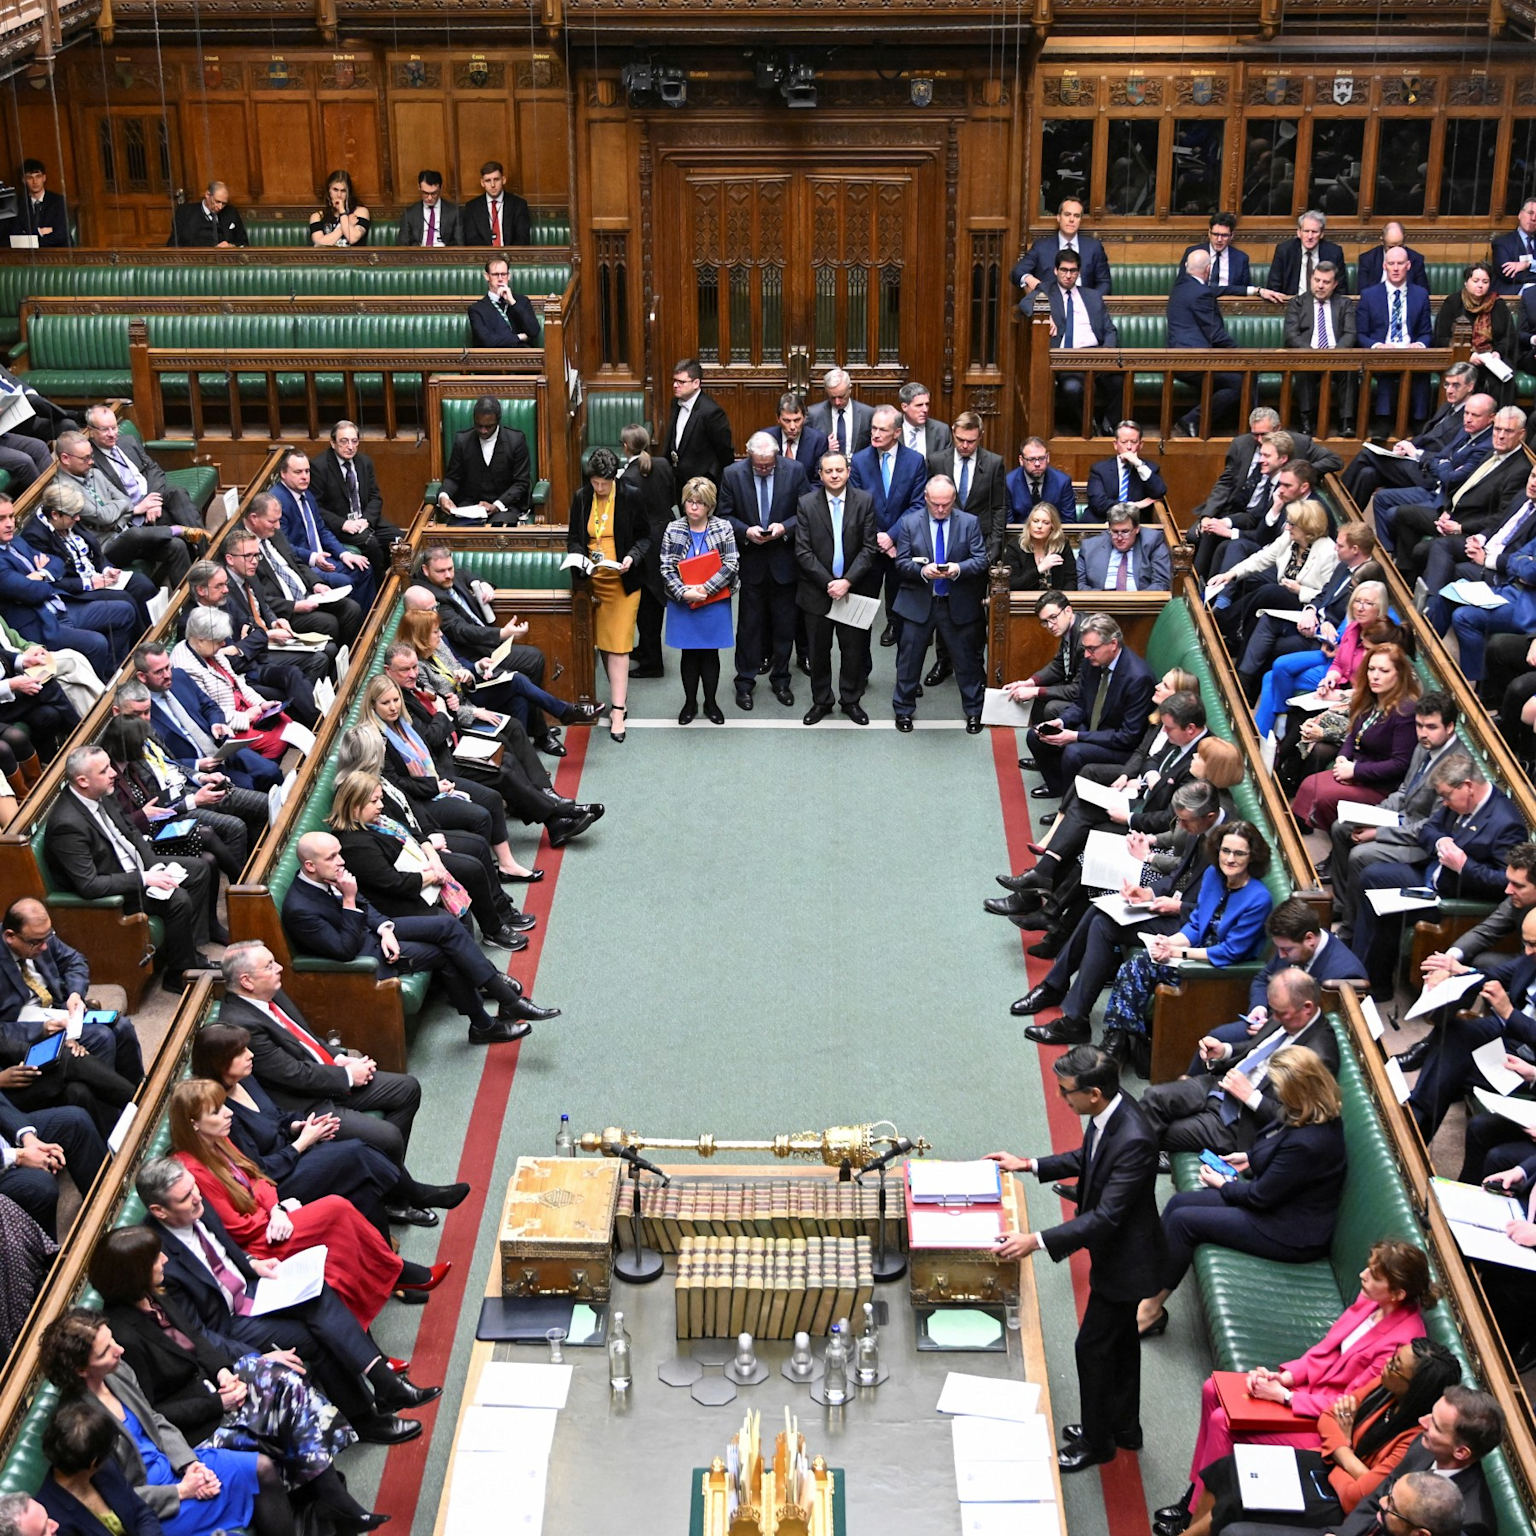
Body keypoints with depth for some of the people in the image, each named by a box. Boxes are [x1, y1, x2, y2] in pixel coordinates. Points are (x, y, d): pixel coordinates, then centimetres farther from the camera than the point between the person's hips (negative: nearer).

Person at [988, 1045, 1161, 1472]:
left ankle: (1096, 1441, 27)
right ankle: (1124, 1427, 43)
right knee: (1121, 1338, 24)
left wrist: (1037, 1241, -35)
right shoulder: (1110, 1111, -9)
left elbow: (1106, 1216, -35)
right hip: (1117, 1250, 9)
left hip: (1125, 1260, -9)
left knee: (1093, 1347, 7)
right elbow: (1088, 1158, 11)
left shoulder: (1133, 1142, -37)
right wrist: (1030, 1165, 6)